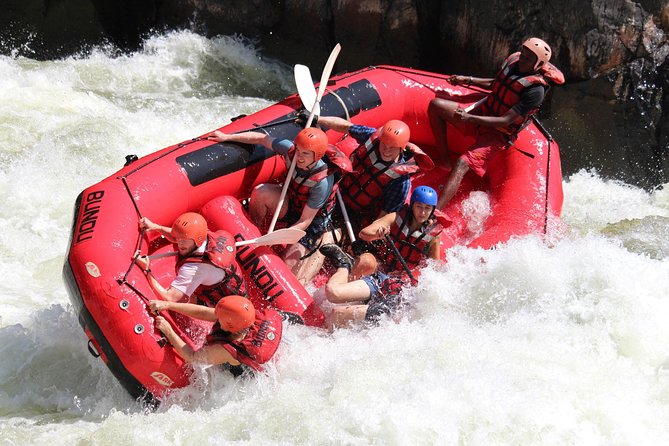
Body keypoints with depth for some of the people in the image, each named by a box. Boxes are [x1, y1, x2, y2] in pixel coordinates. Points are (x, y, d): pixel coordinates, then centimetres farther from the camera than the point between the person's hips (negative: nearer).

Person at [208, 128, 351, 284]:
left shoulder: (323, 182, -35)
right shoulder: (291, 150, -22)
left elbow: (305, 222, -30)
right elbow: (261, 138, -7)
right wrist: (227, 137, -8)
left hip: (314, 223, -5)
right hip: (290, 204, 5)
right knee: (261, 192, -26)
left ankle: (325, 241, 9)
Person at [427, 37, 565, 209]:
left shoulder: (536, 90, -24)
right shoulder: (514, 60, 0)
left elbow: (506, 121, -27)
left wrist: (470, 118, -34)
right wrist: (468, 80, 11)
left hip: (497, 134, -8)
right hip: (480, 113, 8)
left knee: (461, 164, -28)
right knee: (435, 105, -4)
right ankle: (444, 160, 1)